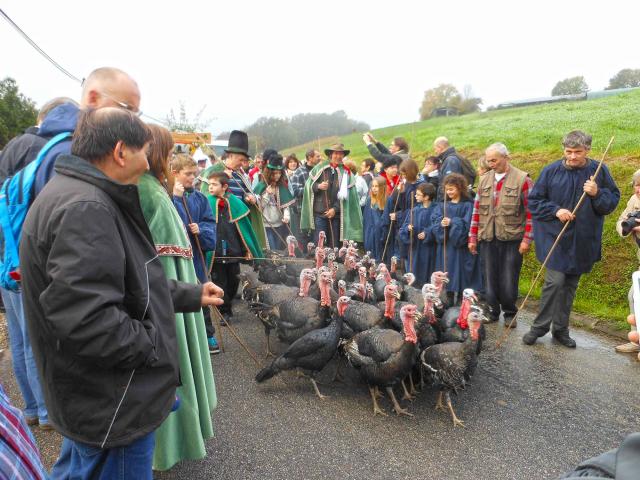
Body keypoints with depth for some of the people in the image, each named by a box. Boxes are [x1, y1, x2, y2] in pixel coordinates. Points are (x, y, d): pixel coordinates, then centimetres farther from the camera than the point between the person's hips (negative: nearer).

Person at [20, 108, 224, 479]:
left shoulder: (78, 196, 10)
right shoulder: (83, 209, -26)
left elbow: (129, 282, 15)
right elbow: (84, 318, -34)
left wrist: (190, 295, 17)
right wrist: (155, 347, -20)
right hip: (113, 409, -10)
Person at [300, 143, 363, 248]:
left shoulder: (346, 172, 3)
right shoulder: (320, 168, 3)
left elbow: (346, 195, -1)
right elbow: (308, 185, 5)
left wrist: (335, 209, -9)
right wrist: (318, 186, -15)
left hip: (336, 213, 1)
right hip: (319, 212, 0)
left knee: (334, 244, 6)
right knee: (319, 243, 0)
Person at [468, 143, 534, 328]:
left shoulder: (522, 179, -5)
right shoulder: (484, 180, 8)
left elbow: (531, 211, -5)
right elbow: (477, 210, 10)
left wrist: (527, 239, -9)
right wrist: (473, 237, 8)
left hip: (511, 239, -3)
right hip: (487, 239, 4)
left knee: (509, 281, 3)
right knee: (490, 278, 9)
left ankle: (509, 313, 24)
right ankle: (492, 311, 26)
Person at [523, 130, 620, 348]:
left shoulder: (599, 171, -1)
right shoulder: (551, 171, -5)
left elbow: (613, 200, 4)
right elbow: (533, 201, 0)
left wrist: (597, 194, -16)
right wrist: (555, 210, -15)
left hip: (583, 241, 3)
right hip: (555, 238, -3)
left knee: (570, 285, 12)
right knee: (555, 282, -10)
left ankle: (560, 329, 26)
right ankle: (540, 326, 8)